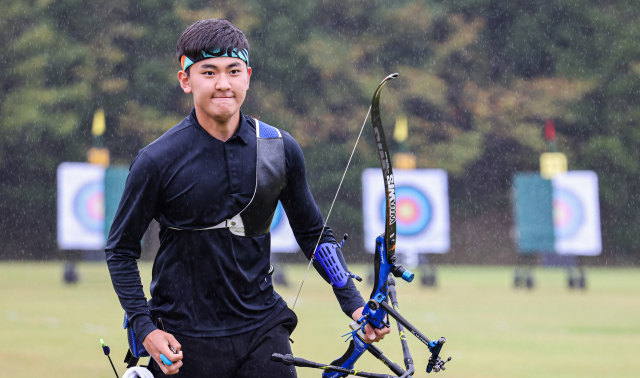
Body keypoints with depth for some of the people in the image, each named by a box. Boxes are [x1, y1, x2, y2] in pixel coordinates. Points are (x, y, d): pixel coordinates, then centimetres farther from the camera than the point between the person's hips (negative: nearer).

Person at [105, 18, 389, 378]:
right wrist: (144, 328, -10)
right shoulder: (158, 160, -9)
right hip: (185, 341, -2)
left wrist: (354, 303, 4)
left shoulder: (281, 150, 0)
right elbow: (121, 249, 0)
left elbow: (313, 232, 12)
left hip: (263, 330, 2)